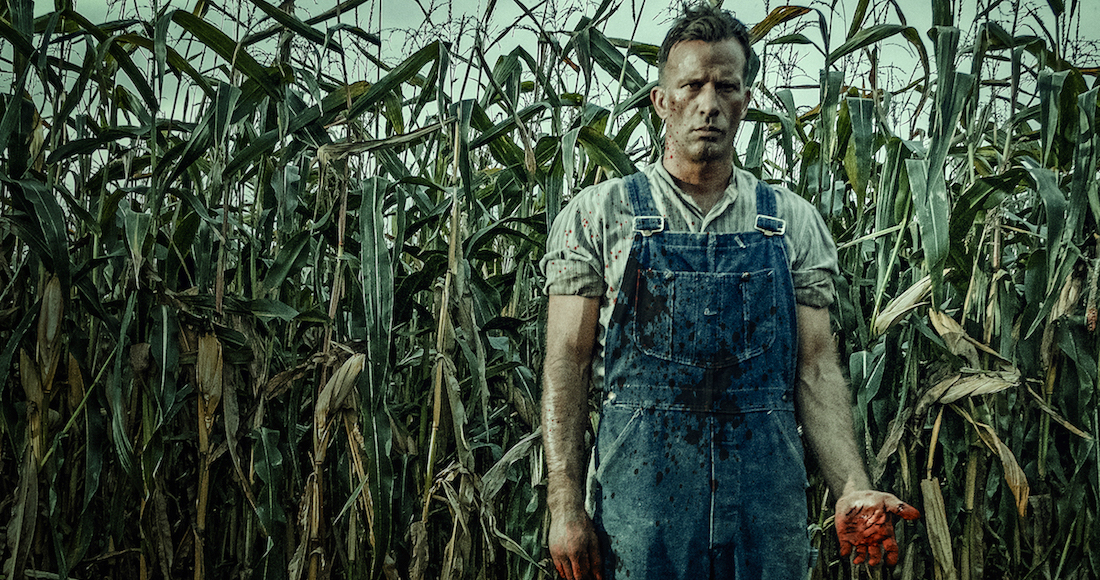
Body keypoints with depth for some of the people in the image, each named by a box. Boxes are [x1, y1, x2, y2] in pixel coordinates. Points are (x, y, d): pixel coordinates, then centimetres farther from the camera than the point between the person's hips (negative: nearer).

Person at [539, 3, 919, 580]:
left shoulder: (794, 223, 8)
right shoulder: (598, 214, 1)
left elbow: (815, 365, 5)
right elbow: (567, 363, -2)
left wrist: (853, 489, -8)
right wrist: (565, 506, -9)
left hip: (767, 495, 2)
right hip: (638, 493, -2)